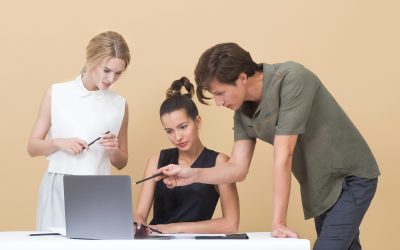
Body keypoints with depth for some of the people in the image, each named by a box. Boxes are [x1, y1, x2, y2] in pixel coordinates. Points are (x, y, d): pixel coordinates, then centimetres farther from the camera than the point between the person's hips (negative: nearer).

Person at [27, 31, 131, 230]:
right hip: (58, 189, -1)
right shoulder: (56, 94, 3)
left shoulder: (119, 105, 6)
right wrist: (58, 143, -12)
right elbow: (32, 147, 5)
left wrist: (114, 150, -6)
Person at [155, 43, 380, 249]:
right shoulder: (243, 112, -3)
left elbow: (283, 157, -27)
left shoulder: (292, 79, -26)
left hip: (350, 177, -7)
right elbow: (238, 169, -2)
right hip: (320, 186, 7)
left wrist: (278, 223, -26)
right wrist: (193, 175, -18)